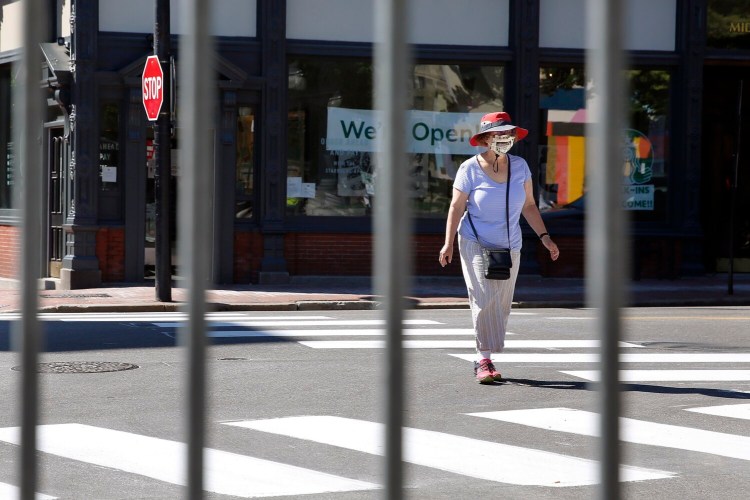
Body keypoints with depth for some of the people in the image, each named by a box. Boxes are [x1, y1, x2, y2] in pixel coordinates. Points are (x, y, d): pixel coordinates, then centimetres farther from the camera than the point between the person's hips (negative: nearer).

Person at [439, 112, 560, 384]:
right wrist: (448, 242, -14)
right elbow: (456, 207, -6)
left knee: (501, 306, 5)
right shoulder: (470, 168, -9)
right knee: (484, 299, -17)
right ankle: (483, 360, -16)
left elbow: (529, 206, 8)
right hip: (475, 244, -5)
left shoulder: (519, 166, 1)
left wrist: (544, 237, 1)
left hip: (509, 247, 5)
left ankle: (483, 359, 15)